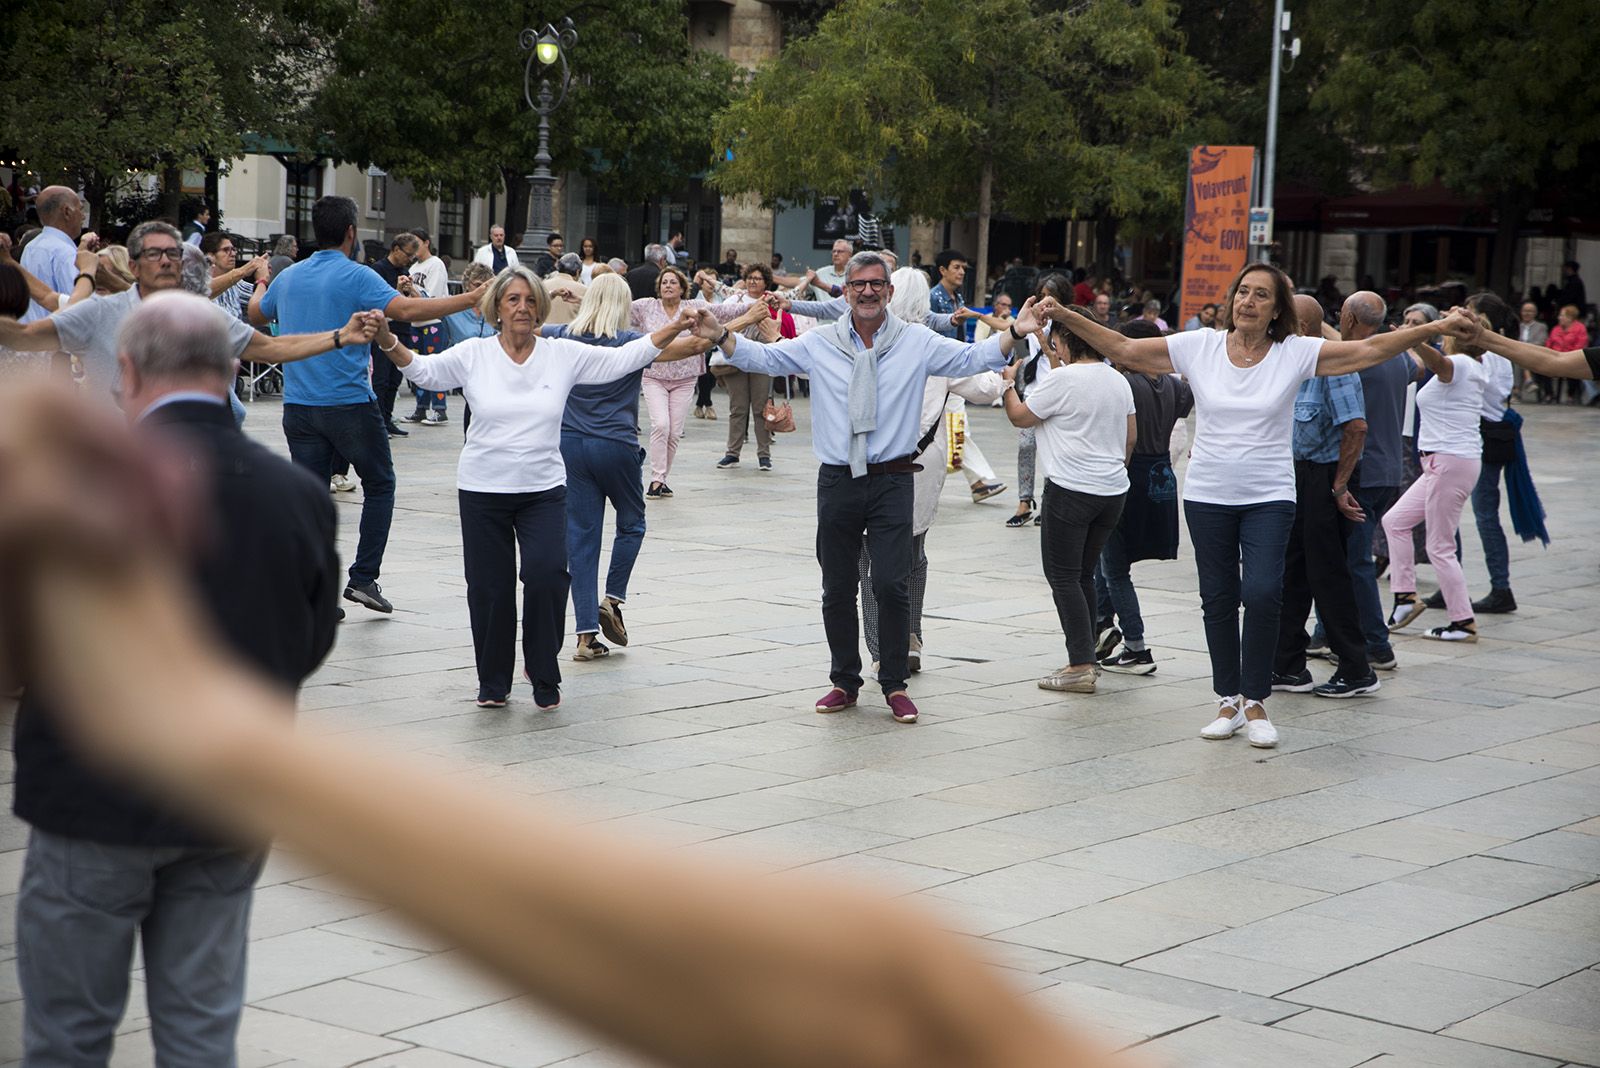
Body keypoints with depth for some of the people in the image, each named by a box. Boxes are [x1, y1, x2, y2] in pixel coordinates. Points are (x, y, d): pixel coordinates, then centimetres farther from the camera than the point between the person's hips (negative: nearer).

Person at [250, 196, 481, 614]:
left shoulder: (288, 277, 11)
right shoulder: (356, 277, -9)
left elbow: (256, 314, 30)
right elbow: (405, 310, -24)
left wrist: (260, 284, 53)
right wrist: (470, 299, -21)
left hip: (298, 404, 6)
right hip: (349, 403, -5)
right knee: (379, 485, 10)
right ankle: (363, 577, 5)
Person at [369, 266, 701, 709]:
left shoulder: (563, 355, 1)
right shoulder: (474, 355, -1)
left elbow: (623, 359, 2)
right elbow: (422, 369, -5)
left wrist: (676, 328, -6)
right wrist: (386, 341, -23)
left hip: (543, 490, 0)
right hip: (483, 490, 0)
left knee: (547, 576, -17)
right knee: (488, 588, 4)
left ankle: (543, 676, 4)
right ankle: (493, 683, 24)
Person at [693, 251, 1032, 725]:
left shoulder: (918, 343, 3)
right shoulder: (819, 344, 5)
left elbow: (972, 359, 1)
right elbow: (762, 357, 7)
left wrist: (1015, 333, -13)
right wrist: (720, 337, -8)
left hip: (892, 481, -2)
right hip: (837, 481, 2)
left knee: (891, 585, -8)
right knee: (837, 588, 8)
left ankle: (895, 685, 6)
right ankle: (845, 681, 22)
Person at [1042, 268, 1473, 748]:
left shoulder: (1296, 353, -4)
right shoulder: (1199, 347, -1)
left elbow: (1368, 350, -7)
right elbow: (1124, 350, -1)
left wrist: (1440, 327, -14)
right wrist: (1066, 317, -8)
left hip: (1269, 497, -2)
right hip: (1207, 496, 2)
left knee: (1262, 594, -13)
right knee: (1218, 599, 8)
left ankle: (1255, 702, 4)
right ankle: (1228, 701, 22)